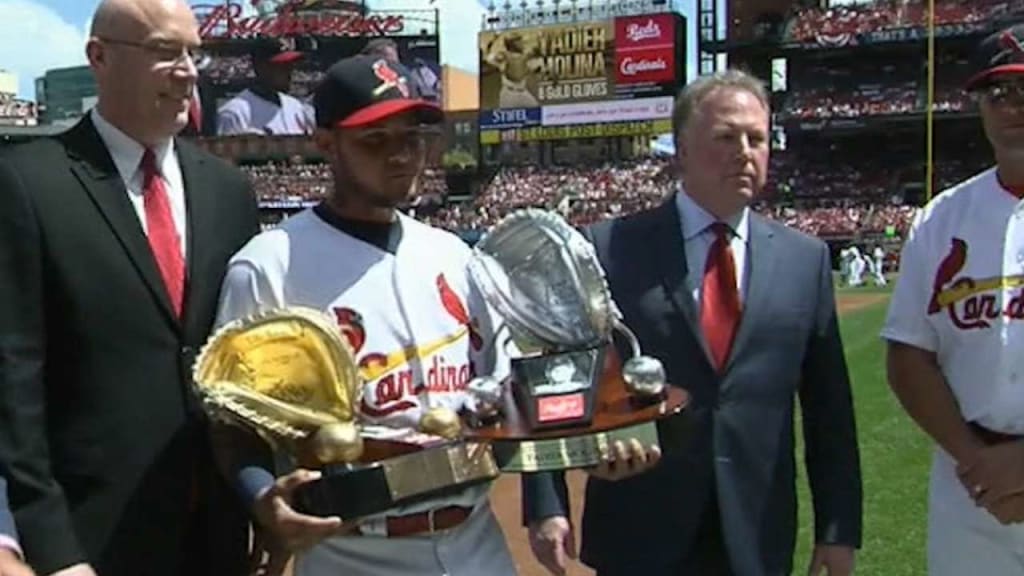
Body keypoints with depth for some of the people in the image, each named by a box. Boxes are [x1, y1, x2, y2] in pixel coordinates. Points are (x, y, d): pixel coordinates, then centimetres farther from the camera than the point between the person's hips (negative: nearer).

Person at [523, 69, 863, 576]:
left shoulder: (805, 260, 4)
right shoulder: (610, 249, -5)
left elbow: (828, 406, 5)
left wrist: (839, 527, 4)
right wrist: (547, 506, -10)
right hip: (639, 535, -2)